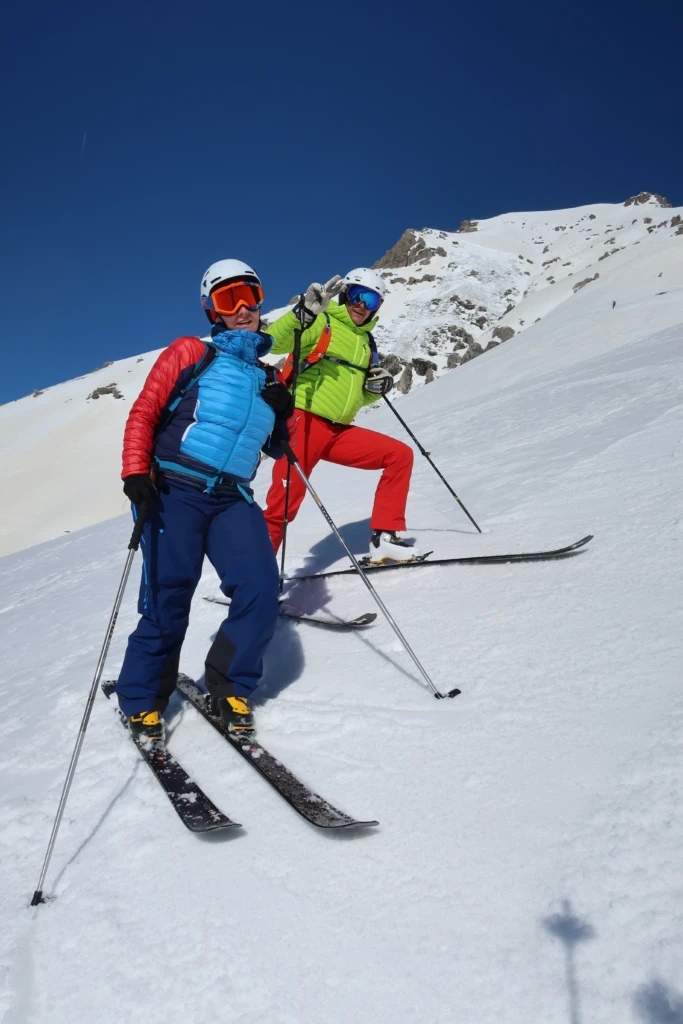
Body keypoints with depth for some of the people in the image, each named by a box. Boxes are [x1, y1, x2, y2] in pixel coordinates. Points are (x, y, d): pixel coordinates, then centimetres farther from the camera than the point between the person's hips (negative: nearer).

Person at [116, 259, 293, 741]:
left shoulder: (266, 376, 18)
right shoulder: (192, 353, 5)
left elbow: (275, 449, 22)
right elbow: (144, 412, 1)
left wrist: (281, 415, 2)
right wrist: (136, 471, -12)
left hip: (233, 500, 4)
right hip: (174, 493, -4)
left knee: (261, 592, -12)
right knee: (167, 603, -4)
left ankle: (230, 686, 12)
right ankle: (141, 699, 20)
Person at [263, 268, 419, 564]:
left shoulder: (366, 342, 20)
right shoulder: (322, 322, -2)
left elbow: (360, 396, 27)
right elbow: (273, 342, -19)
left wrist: (378, 387, 6)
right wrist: (304, 312, -32)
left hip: (339, 431, 7)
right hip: (305, 422, -7)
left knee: (400, 455, -1)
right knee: (283, 503, -12)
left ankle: (384, 538, -1)